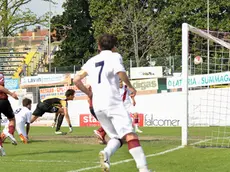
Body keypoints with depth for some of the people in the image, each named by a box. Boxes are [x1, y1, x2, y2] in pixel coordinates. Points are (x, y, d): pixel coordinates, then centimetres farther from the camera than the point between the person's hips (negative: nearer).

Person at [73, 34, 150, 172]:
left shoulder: (92, 61, 19)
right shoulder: (114, 56, 5)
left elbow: (76, 80, 15)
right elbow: (121, 73, -15)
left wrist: (89, 93, 27)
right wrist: (130, 87, 0)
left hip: (97, 106, 5)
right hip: (113, 102, -5)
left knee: (116, 137, 13)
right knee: (130, 134, -12)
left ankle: (106, 153, -19)